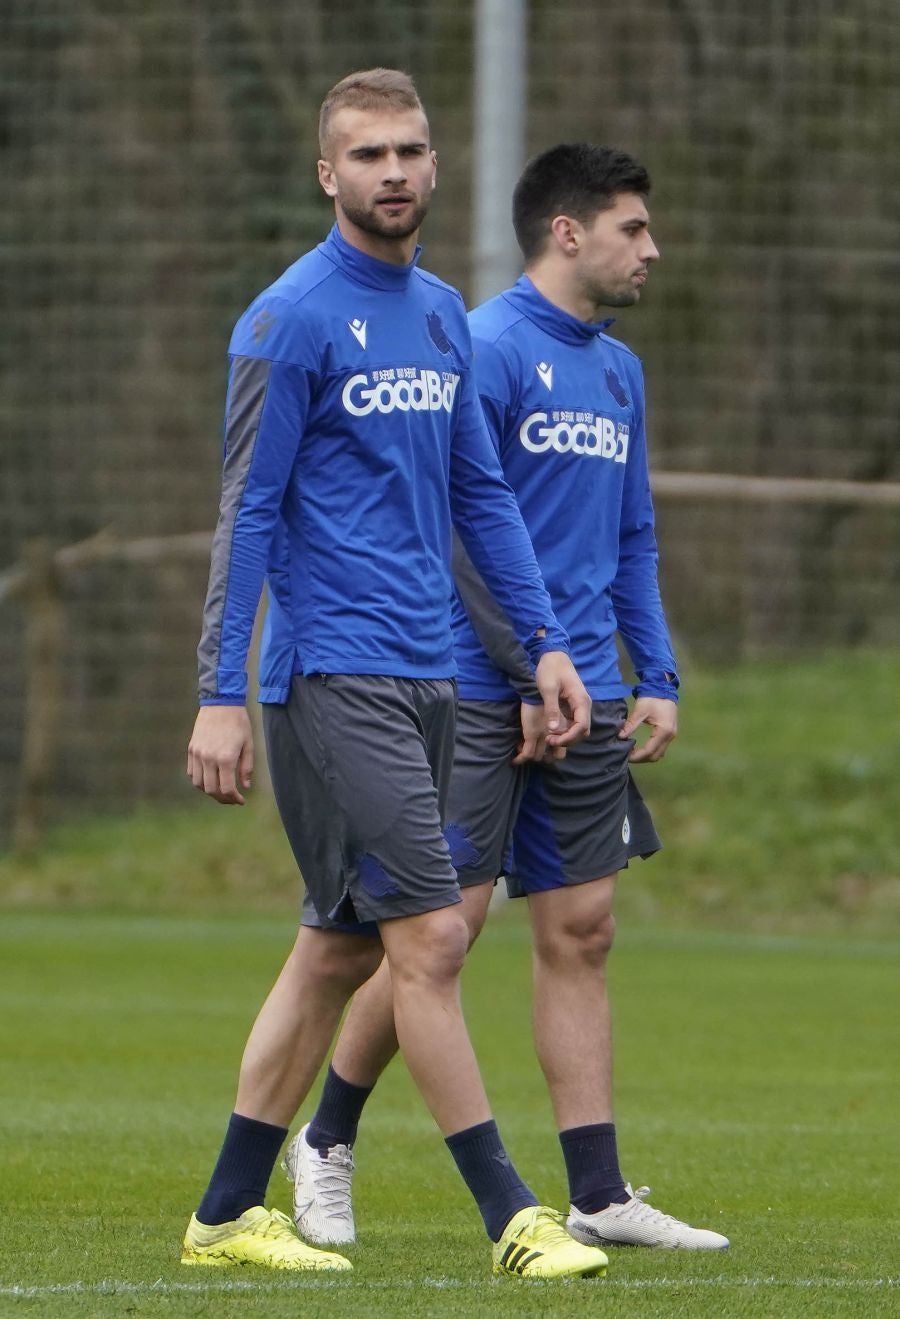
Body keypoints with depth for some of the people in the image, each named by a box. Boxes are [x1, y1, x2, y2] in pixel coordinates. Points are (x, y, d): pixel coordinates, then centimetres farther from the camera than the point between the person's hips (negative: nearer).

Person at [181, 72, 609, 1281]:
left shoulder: (443, 315, 14)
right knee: (432, 935, -10)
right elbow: (247, 511, -9)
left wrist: (545, 641, 13)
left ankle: (227, 1214, 16)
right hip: (333, 674, -8)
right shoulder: (293, 319, -8)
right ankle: (511, 1218, -8)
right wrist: (220, 698, -12)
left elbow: (480, 493, 21)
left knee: (340, 947, 9)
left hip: (426, 678, 8)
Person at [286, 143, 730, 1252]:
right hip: (482, 693, -7)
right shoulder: (487, 349, -9)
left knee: (581, 933, 5)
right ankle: (326, 1145, 10)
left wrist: (658, 679, 12)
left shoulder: (618, 371, 16)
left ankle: (599, 1196, 5)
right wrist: (534, 679, -14)